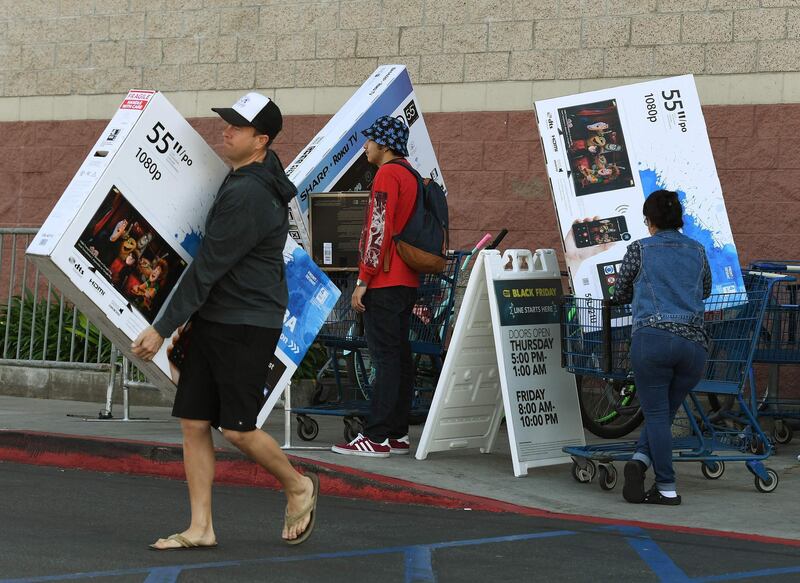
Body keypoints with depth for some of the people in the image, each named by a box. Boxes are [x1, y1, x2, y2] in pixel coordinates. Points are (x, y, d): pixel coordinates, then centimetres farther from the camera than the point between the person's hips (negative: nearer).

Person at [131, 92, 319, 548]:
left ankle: (299, 487, 20)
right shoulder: (264, 172, 10)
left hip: (247, 325, -10)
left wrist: (163, 329, -16)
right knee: (194, 422, 4)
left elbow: (207, 268, -20)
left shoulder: (247, 195, -20)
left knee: (237, 428, -5)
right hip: (214, 319, 10)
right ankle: (201, 528, 7)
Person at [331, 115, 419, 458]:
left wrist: (363, 280, -16)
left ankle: (377, 437, -11)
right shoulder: (412, 176, 18)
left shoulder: (387, 175, -11)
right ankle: (397, 434, 12)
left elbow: (379, 229, -18)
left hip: (384, 283, -10)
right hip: (407, 282, 10)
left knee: (384, 357, -10)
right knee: (399, 356, 9)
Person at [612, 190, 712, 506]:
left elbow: (620, 295, 20)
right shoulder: (697, 251, 18)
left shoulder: (639, 249, 8)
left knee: (656, 414, 1)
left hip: (651, 337, -3)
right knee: (664, 413, 13)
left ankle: (667, 488, -7)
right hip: (694, 342, 3)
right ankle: (642, 459, -10)